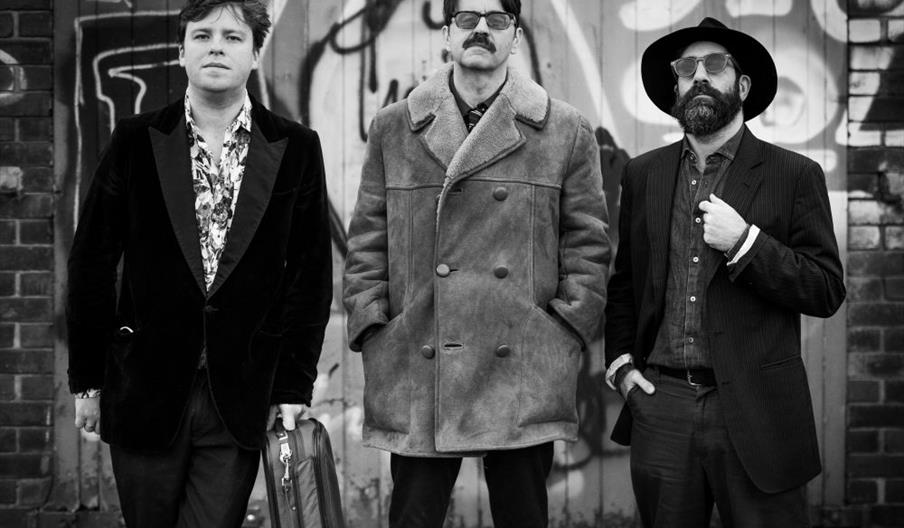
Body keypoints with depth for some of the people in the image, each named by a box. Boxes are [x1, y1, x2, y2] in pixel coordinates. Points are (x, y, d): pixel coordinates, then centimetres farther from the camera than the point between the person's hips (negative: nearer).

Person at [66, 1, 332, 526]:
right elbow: (91, 263, 4)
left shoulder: (296, 149, 2)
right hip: (144, 396, 1)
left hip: (242, 400, 0)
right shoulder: (136, 142, 2)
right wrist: (88, 380, 2)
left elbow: (311, 275, 2)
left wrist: (294, 388, -2)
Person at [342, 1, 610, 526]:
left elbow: (587, 243, 6)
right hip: (416, 376, 1)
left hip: (526, 378, 0)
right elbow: (368, 241, 10)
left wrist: (568, 333, -2)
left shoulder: (568, 132, 7)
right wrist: (373, 333, 2)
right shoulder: (393, 128, 10)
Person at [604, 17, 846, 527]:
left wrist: (745, 241, -15)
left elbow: (827, 291, -4)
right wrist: (620, 362, 5)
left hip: (755, 415, -3)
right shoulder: (644, 175, 11)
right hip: (660, 409, 3)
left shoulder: (795, 175, 0)